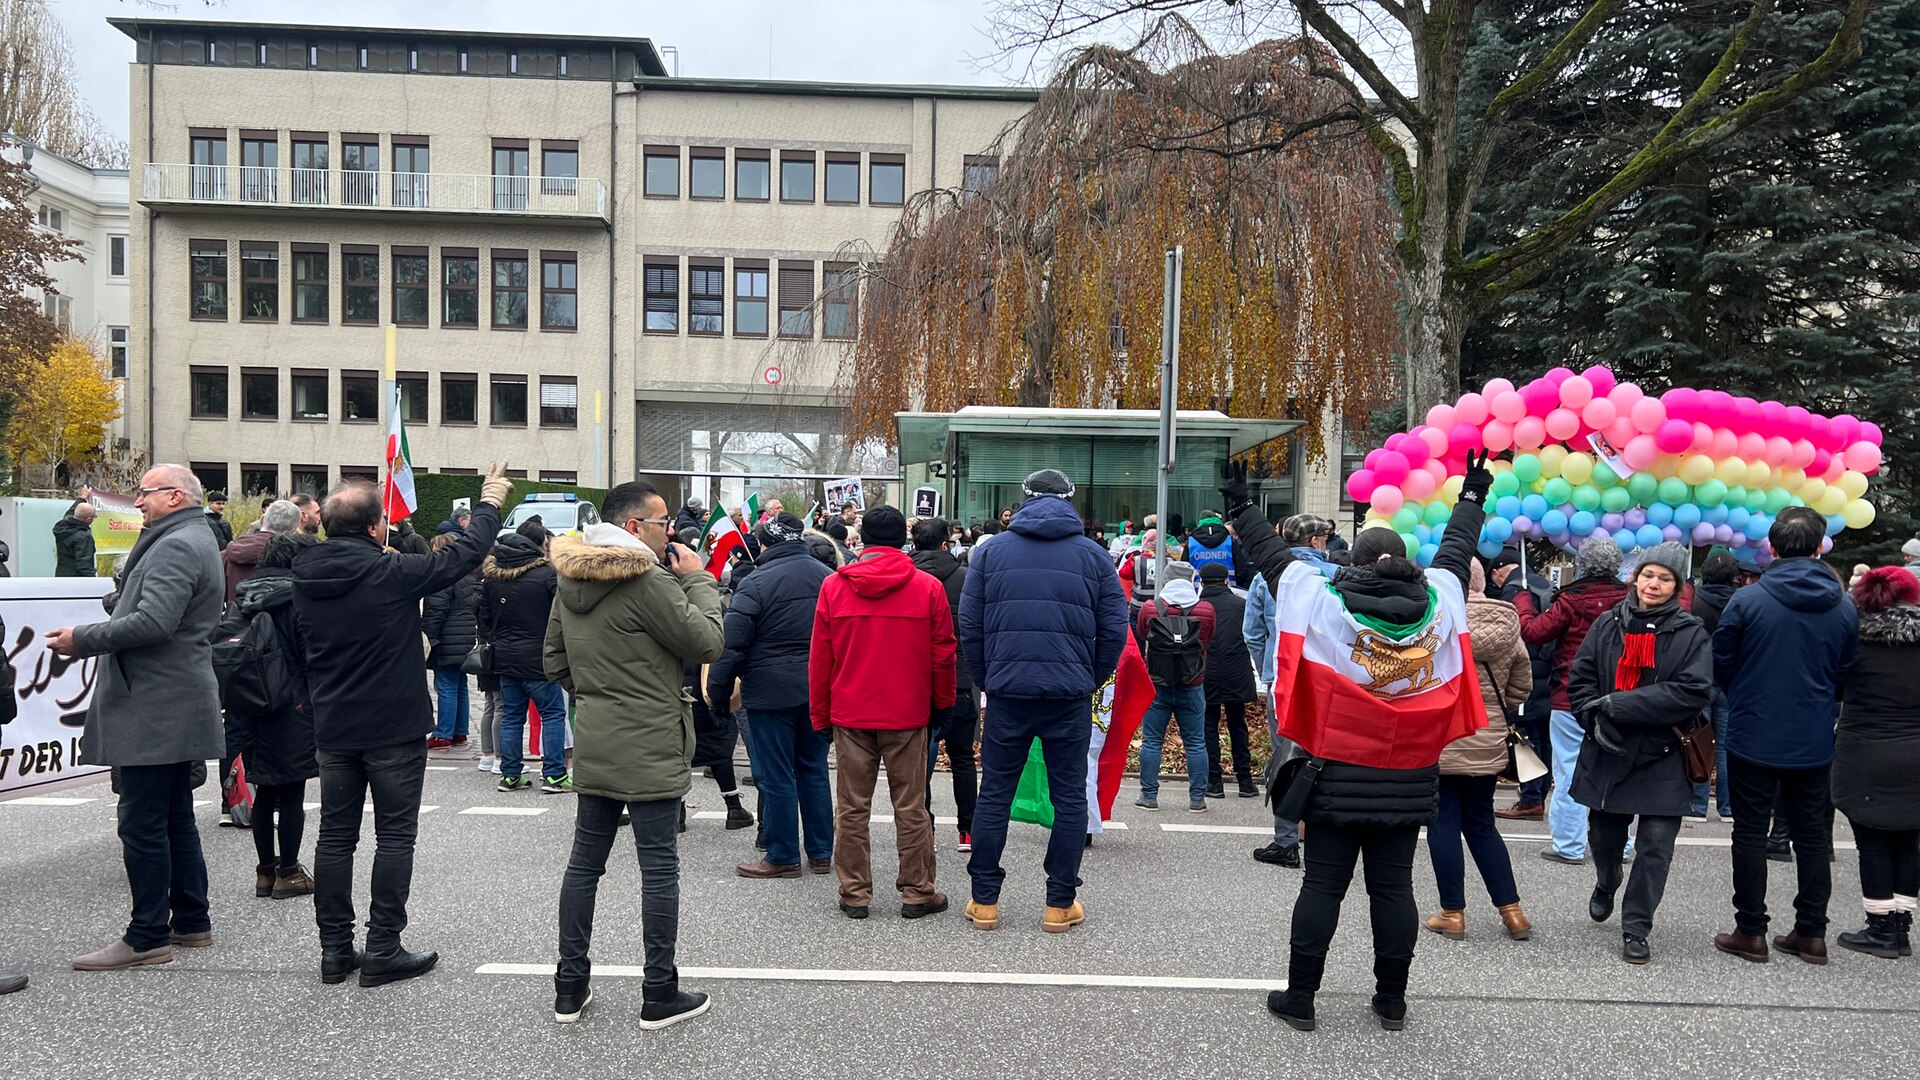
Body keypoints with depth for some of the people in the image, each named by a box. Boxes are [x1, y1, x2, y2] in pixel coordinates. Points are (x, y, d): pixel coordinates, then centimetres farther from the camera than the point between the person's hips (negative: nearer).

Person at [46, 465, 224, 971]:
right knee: (175, 818, 15)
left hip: (156, 710, -11)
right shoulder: (194, 541, 19)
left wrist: (82, 638, -16)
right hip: (176, 708, 11)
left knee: (142, 822, -6)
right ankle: (191, 923, 23)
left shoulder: (175, 546, -14)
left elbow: (152, 622, -25)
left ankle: (147, 936, 0)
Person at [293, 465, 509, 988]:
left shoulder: (306, 576, -2)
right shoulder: (388, 573, -19)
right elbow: (461, 556, -9)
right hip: (395, 727, -6)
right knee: (394, 835, 4)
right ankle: (383, 950, 7)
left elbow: (305, 645, 14)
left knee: (335, 834, 12)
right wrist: (489, 504, 5)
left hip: (333, 727, 6)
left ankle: (335, 949, 18)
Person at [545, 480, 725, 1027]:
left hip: (593, 746, 8)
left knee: (585, 862, 14)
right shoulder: (649, 580, -17)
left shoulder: (571, 580, 9)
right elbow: (707, 643, -14)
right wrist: (698, 580, -4)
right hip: (649, 748, -8)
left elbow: (555, 662, 15)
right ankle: (660, 994, 10)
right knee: (659, 868, 1)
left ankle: (570, 988, 23)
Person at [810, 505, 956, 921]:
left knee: (851, 808, 9)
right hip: (908, 714, -1)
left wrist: (820, 713, 10)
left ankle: (854, 893, 15)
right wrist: (944, 702, 15)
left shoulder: (834, 586, -1)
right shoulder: (928, 587, -4)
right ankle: (917, 893, 14)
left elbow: (819, 656, 2)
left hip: (850, 714, 1)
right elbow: (943, 653, 1)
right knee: (911, 808, 7)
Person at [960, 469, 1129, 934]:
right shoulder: (1093, 555, 5)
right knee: (1069, 797, 9)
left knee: (994, 793, 9)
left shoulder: (990, 551, 5)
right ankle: (1060, 903, 14)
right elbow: (1114, 629, 3)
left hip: (1007, 690, 0)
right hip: (1070, 694, 0)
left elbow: (969, 626, 3)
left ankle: (984, 900, 14)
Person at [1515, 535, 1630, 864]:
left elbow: (1532, 631, -9)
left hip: (1572, 701, -4)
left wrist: (1522, 599, 6)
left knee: (1569, 773, 3)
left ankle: (1569, 846, 7)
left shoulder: (1571, 601, -14)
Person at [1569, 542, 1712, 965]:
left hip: (1662, 758, -2)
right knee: (1605, 835, 16)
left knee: (1656, 846, -2)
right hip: (1606, 752, 2)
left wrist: (1616, 705, -19)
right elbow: (1579, 677, 3)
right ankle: (1606, 886, 48)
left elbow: (1692, 692, -16)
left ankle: (1635, 928, 12)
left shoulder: (1691, 634, -5)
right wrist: (1595, 718, -15)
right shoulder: (1608, 623, 3)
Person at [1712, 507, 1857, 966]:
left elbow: (1721, 665, -5)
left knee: (1750, 833, 6)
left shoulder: (1747, 601, -14)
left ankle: (1751, 931, 10)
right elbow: (1846, 672, 8)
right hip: (1814, 742, 3)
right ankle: (1811, 932, 19)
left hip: (1754, 737, -3)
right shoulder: (1844, 608, -3)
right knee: (1813, 836, 14)